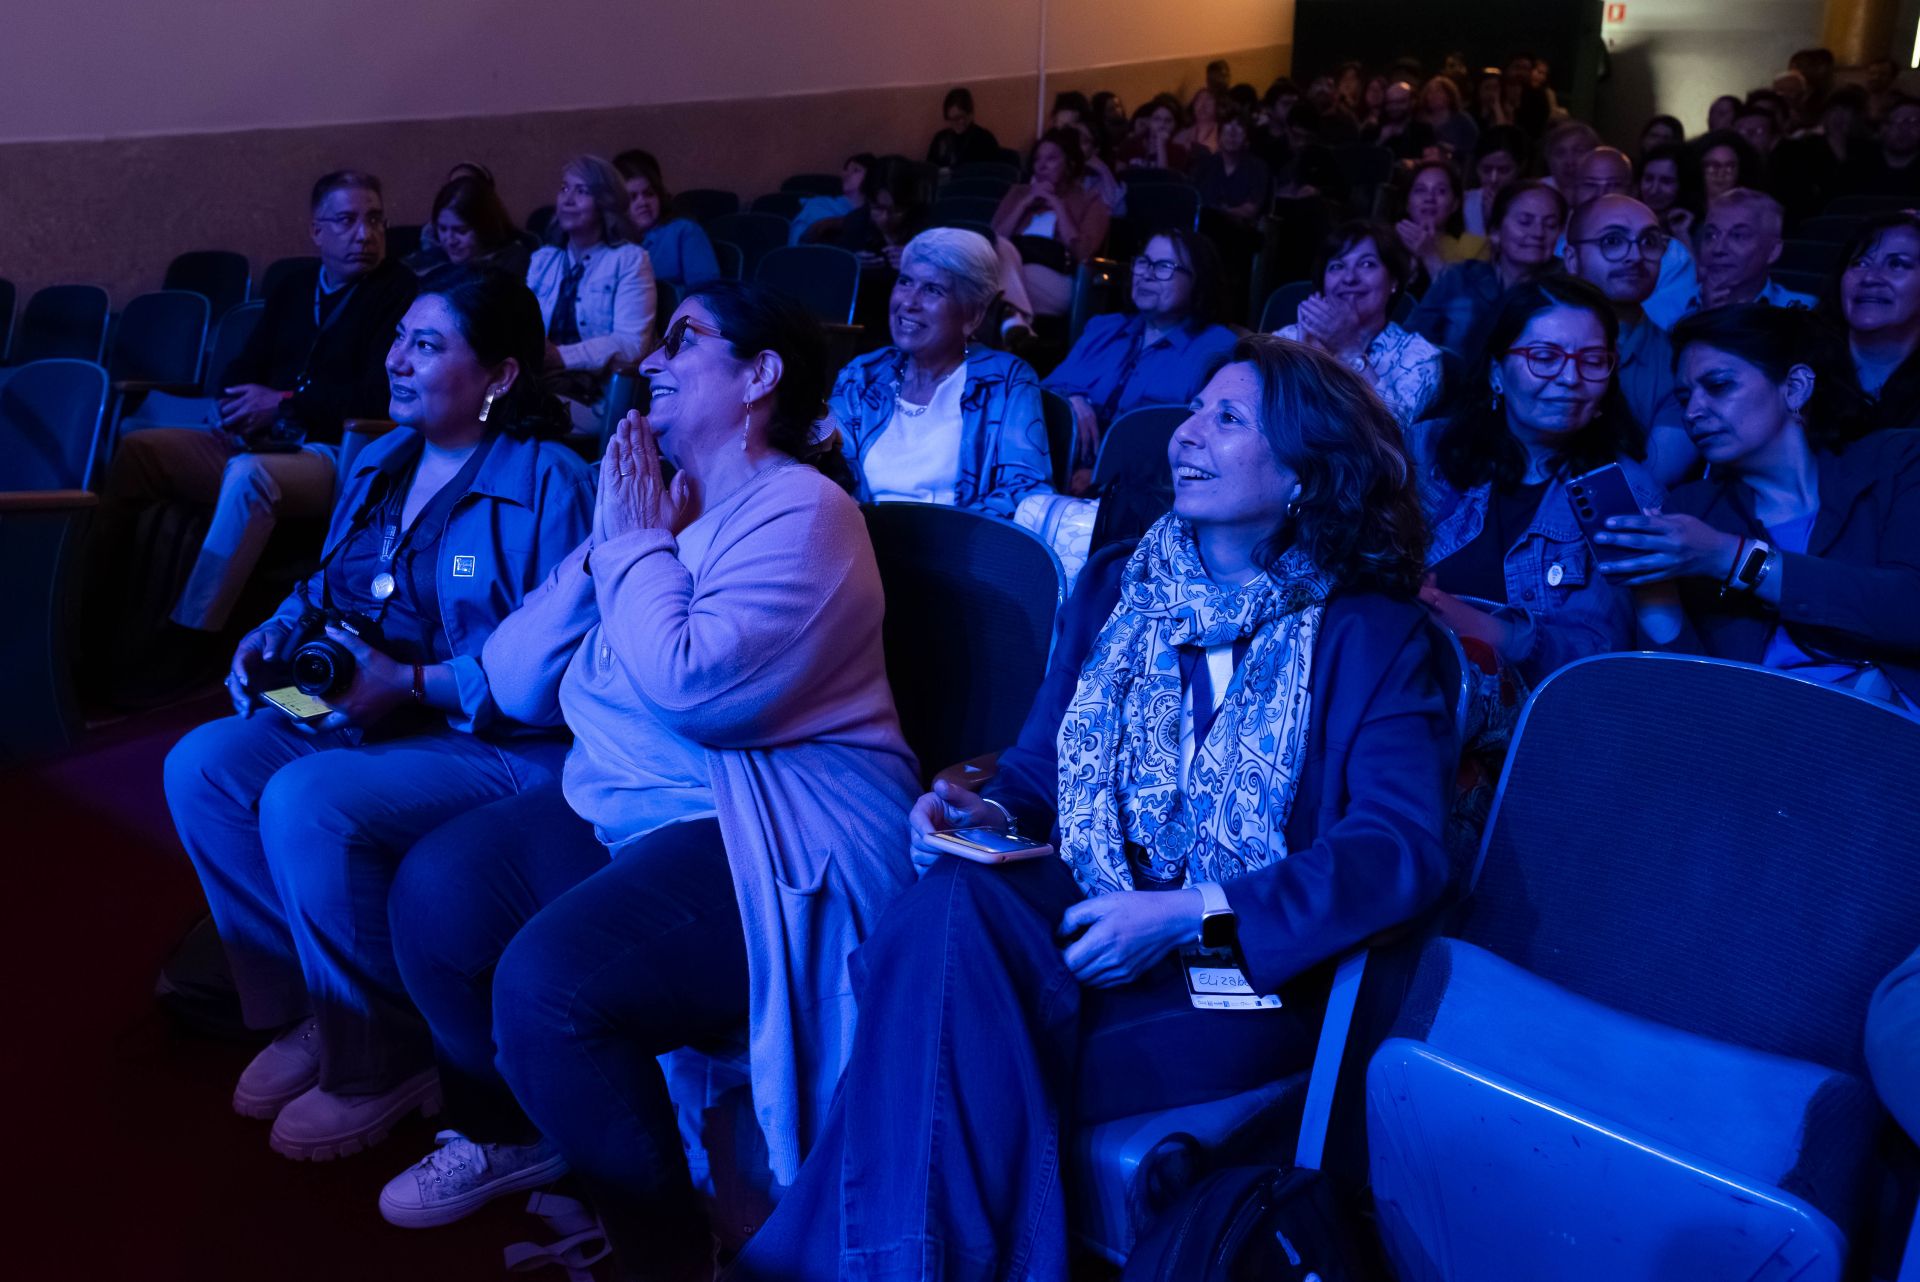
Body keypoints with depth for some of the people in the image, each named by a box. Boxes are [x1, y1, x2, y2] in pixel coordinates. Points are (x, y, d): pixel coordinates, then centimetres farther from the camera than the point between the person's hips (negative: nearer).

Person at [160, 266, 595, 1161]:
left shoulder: (548, 484, -14)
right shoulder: (379, 464, 12)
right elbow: (326, 590, 25)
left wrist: (411, 683, -23)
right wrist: (271, 643, 4)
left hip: (507, 748, -9)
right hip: (368, 719, 9)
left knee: (306, 803, -29)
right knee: (203, 765, -8)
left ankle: (380, 1062, -6)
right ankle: (305, 1009, 6)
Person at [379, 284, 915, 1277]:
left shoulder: (800, 514, -13)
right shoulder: (652, 499, 13)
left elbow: (690, 685, -28)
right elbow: (518, 685, 10)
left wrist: (640, 545, -12)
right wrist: (605, 549, -1)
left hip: (775, 839, -9)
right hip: (621, 808, 9)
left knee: (547, 981, -25)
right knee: (434, 890, 1)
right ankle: (502, 1131, 27)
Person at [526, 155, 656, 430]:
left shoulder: (630, 259, 3)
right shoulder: (543, 259, 20)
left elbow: (631, 343, -10)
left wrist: (563, 356, -22)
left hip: (598, 396, -4)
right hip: (541, 378, 5)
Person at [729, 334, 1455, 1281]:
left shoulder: (1374, 637, 0)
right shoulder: (1116, 586, 15)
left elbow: (1404, 851, -12)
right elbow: (1041, 766, 19)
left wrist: (1192, 912, -21)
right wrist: (985, 811, -6)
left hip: (1238, 980, -4)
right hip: (1075, 920, 5)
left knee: (947, 1055, -31)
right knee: (953, 906, -32)